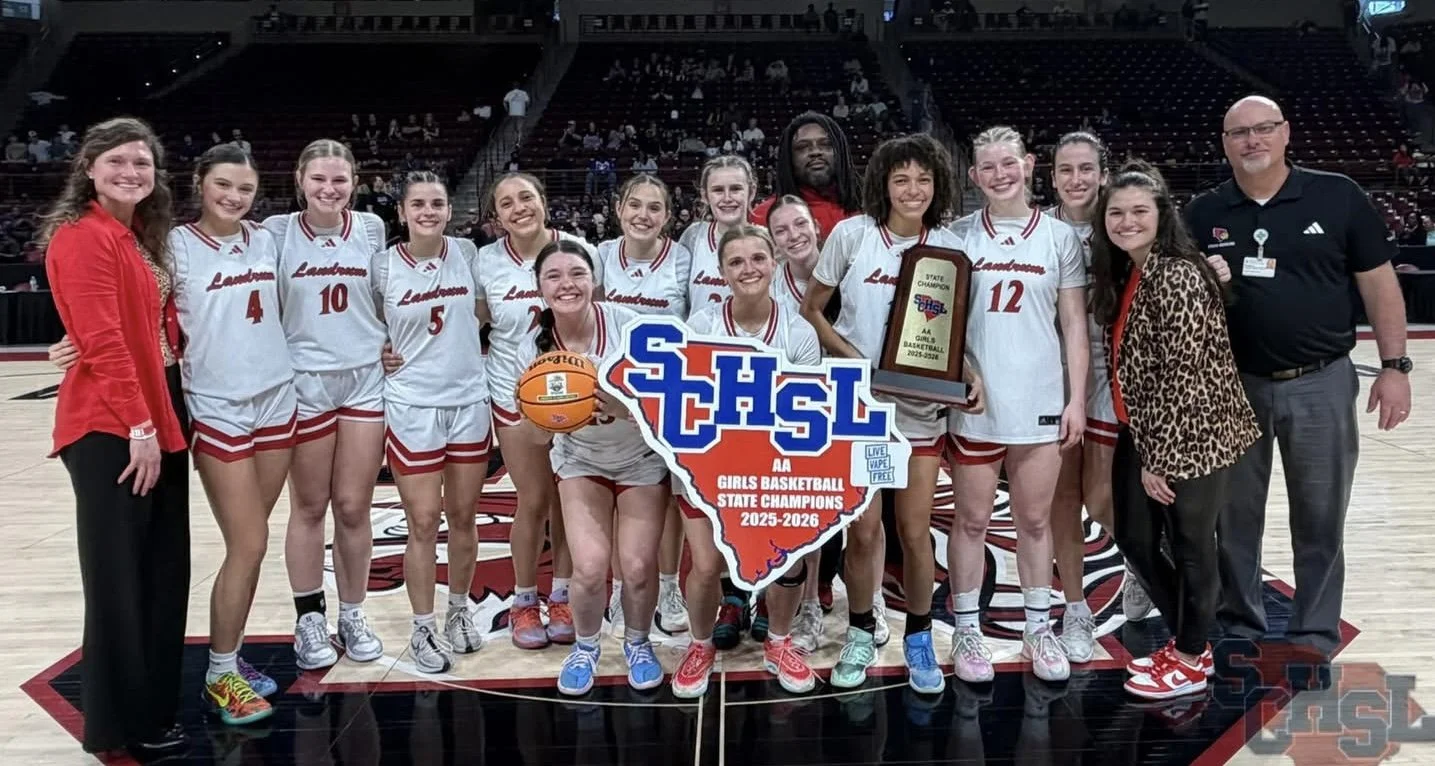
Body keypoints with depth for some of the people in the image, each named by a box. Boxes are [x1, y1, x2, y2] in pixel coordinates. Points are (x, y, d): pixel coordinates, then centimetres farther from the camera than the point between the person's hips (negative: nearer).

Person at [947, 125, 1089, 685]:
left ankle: (1039, 629, 23)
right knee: (972, 520, 6)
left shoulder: (1060, 236, 5)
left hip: (1041, 402, 1)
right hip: (974, 403, -1)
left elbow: (1074, 324, 6)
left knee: (1035, 519, 10)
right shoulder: (958, 236, 3)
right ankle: (967, 630, 18)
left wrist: (1077, 398, 0)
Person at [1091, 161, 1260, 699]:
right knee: (1134, 539, 16)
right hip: (1142, 433, 9)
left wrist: (1158, 458, -17)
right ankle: (1185, 639, 36)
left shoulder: (1178, 278, -20)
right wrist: (1141, 449, 9)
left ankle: (1192, 660, 26)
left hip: (1188, 438, -9)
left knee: (1190, 547, 7)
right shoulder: (1124, 274, 7)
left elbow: (1184, 376, -21)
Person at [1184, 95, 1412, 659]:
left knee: (1319, 520, 10)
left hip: (1321, 383, -1)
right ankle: (1240, 629, 28)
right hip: (1234, 385, 2)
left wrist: (1394, 366, -4)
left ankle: (1315, 638, 25)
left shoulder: (1338, 196, -3)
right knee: (1234, 517, 11)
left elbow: (1379, 284, 0)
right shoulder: (1204, 214, 1)